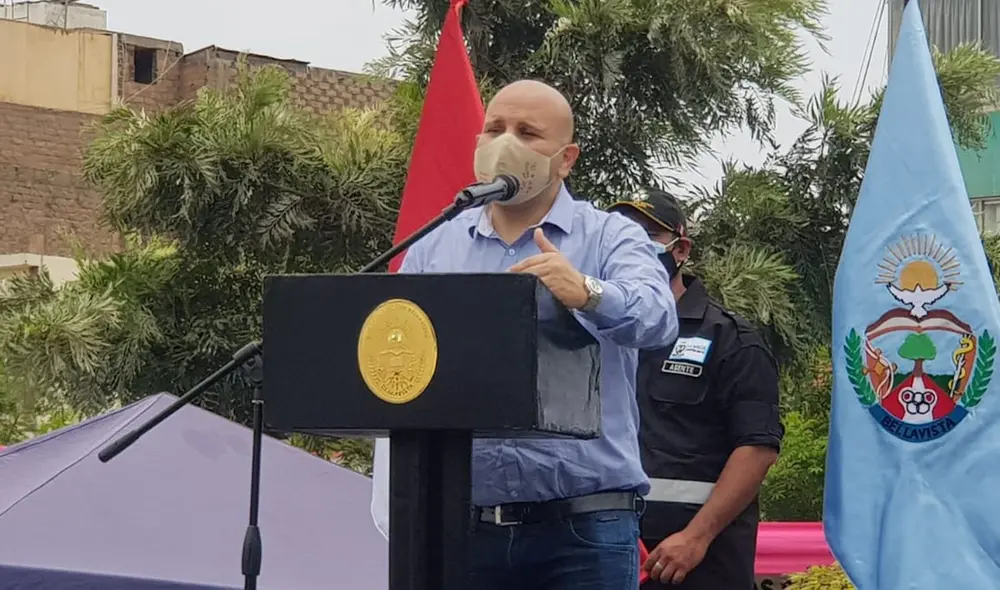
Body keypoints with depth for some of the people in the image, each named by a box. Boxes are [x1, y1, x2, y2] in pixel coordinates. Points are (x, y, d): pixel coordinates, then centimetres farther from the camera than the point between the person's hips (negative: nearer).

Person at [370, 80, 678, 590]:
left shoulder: (611, 239, 5)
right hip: (465, 525, 3)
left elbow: (656, 318, -15)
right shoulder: (433, 249, 13)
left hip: (584, 528, -3)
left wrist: (587, 294, -38)